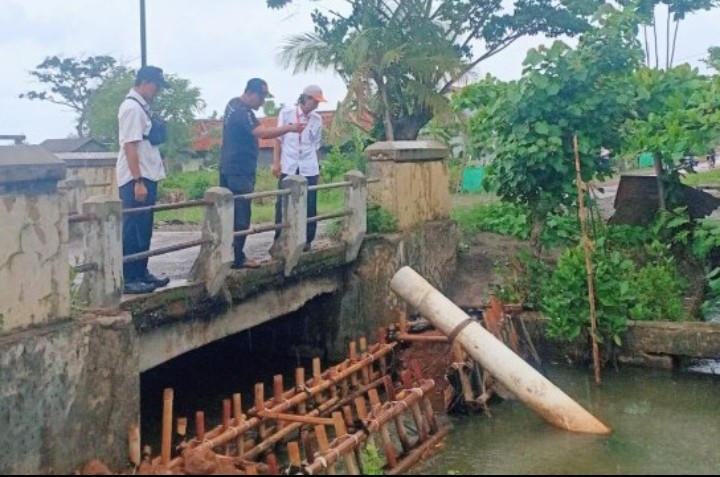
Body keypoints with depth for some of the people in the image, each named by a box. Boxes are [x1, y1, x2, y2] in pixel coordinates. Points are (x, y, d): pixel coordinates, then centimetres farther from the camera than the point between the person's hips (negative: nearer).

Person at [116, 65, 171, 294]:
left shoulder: (141, 106, 13)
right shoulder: (132, 108, -16)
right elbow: (130, 146, -21)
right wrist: (138, 181, -24)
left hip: (147, 177, 10)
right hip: (136, 180, -10)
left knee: (144, 230, 15)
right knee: (133, 230, -4)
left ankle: (141, 273, 24)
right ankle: (128, 279, 2)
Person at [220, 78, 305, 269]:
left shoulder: (234, 104, 13)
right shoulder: (243, 112, -20)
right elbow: (263, 133, -34)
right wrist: (290, 128, -34)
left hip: (229, 168, 10)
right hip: (240, 171, -10)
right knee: (241, 215, -6)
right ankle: (237, 258, -3)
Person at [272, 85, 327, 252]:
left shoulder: (317, 119, 5)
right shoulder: (286, 113, -2)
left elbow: (316, 145, 12)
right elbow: (279, 139, 3)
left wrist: (317, 167, 13)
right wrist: (276, 162, -1)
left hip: (309, 169, 2)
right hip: (288, 168, -2)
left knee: (309, 206, 4)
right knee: (283, 204, 1)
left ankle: (306, 240, 16)